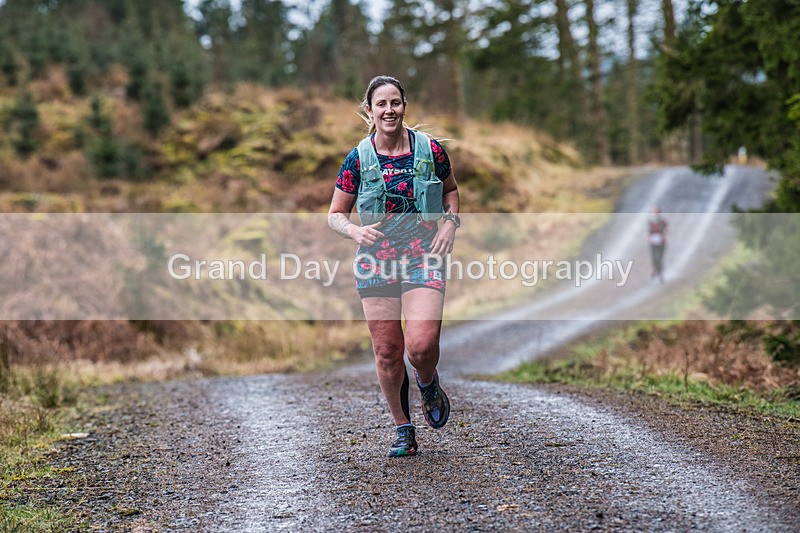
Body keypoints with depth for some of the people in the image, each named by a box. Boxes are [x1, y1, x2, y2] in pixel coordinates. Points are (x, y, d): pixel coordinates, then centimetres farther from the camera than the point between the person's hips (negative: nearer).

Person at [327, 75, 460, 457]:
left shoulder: (430, 150, -1)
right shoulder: (358, 159, -2)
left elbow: (450, 189, 18)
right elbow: (334, 215, 5)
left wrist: (450, 222, 0)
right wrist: (356, 230, -16)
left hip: (424, 258, -1)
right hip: (376, 261, 1)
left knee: (422, 345, -16)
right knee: (387, 352, 2)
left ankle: (428, 383, 21)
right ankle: (403, 429, 21)